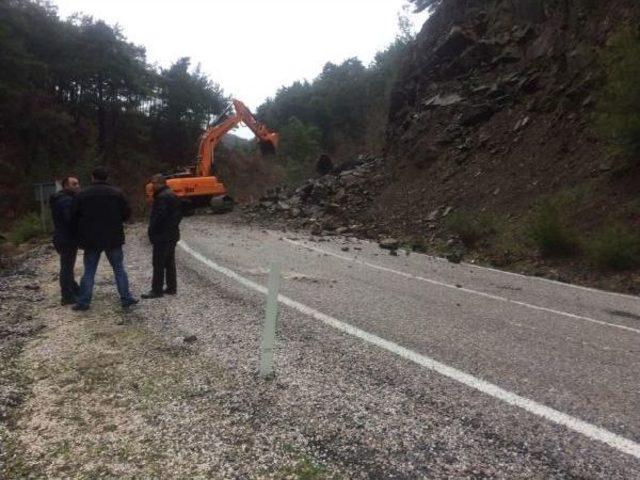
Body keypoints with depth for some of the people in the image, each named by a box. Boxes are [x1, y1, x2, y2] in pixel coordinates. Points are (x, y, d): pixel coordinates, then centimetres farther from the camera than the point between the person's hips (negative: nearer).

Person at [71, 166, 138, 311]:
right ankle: (126, 298, 9)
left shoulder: (81, 195, -2)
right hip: (113, 239, 0)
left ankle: (83, 302, 10)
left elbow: (75, 218, 2)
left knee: (89, 271, 8)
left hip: (91, 239, 0)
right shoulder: (116, 193, -3)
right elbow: (127, 214, 1)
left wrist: (81, 233, 19)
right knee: (119, 268, 9)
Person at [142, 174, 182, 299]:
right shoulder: (173, 195, 14)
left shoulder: (162, 197, -17)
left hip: (162, 236, -10)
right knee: (169, 262, 14)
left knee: (158, 263, -4)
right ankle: (172, 288, 19)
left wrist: (152, 231, -13)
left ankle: (157, 290, -1)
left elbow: (159, 216, -23)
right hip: (172, 234, 10)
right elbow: (179, 214, 19)